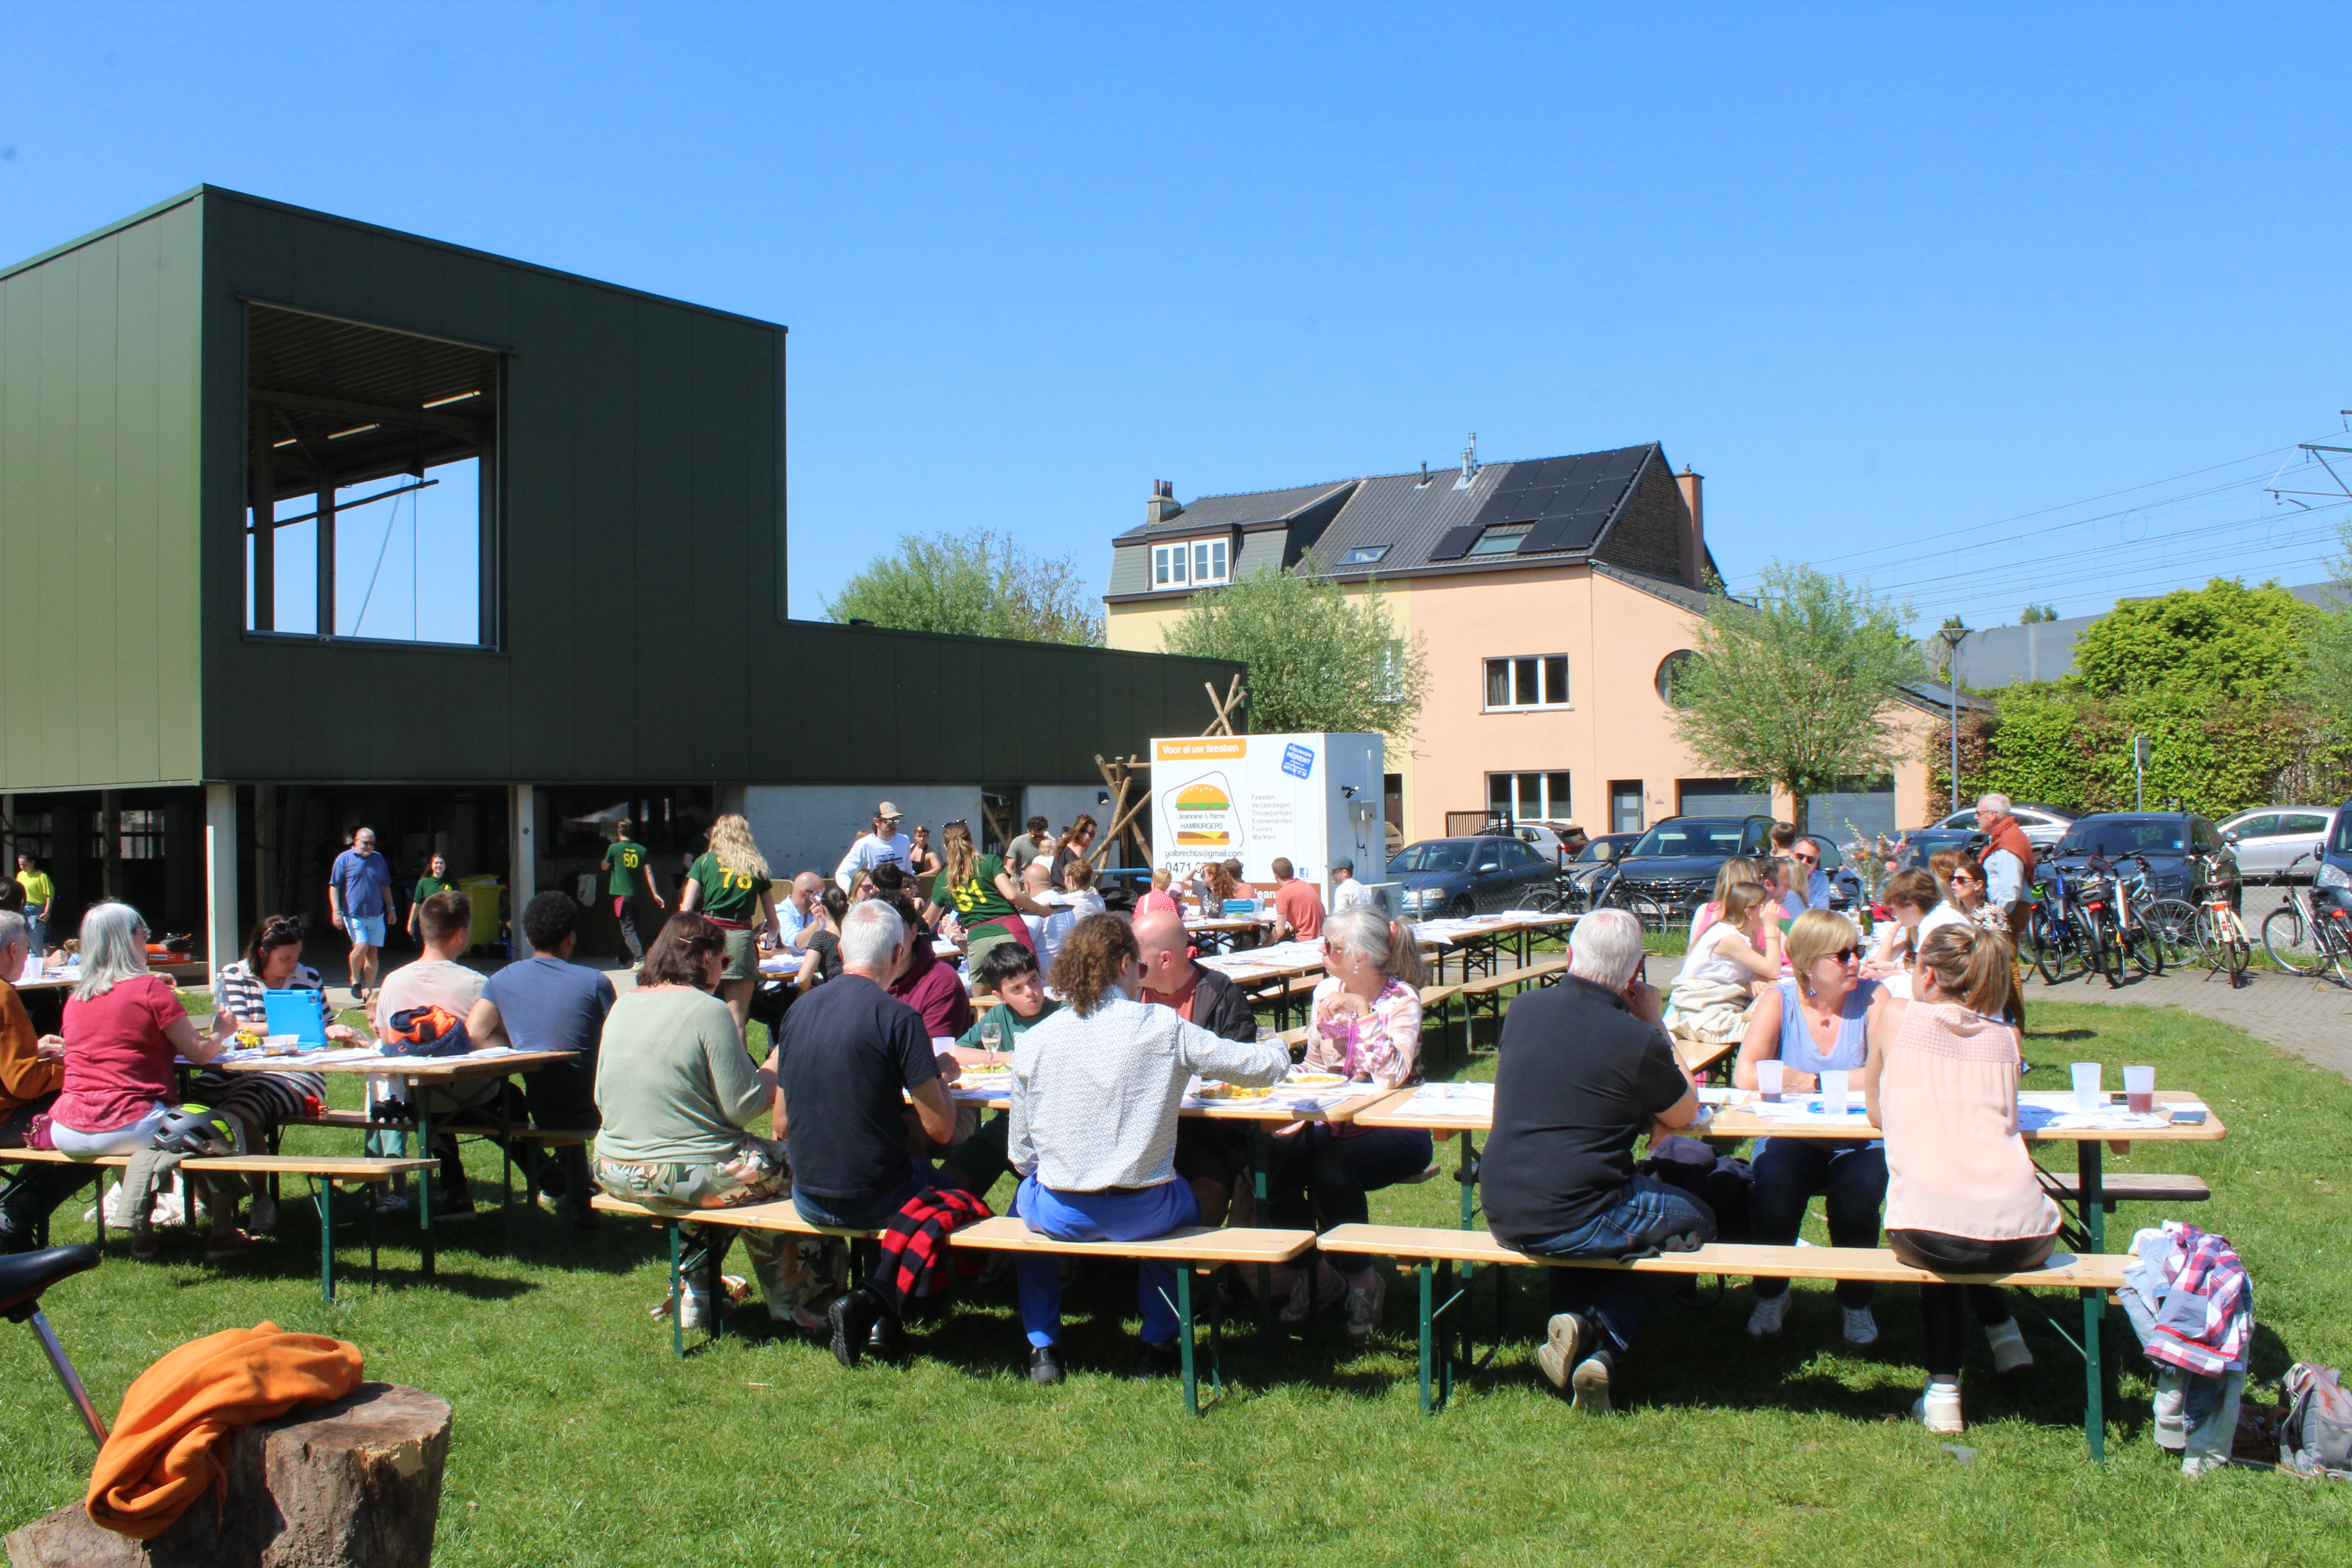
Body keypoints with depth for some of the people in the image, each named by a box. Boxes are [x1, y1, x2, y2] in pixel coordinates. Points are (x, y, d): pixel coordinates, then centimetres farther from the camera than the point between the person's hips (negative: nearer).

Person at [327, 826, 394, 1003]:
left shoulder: (379, 859, 11)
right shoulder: (344, 859, -1)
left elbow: (385, 886, 20)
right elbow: (334, 887, -1)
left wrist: (391, 908, 16)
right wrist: (336, 911, -9)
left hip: (376, 915, 4)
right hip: (354, 914, -4)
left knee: (373, 952, 2)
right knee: (361, 947, -17)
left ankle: (368, 991, 8)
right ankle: (355, 979, 9)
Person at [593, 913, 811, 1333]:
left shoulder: (622, 1006, 5)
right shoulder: (708, 1011, -16)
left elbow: (603, 1098, 13)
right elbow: (742, 1106, -17)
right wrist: (775, 1067, 1)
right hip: (684, 1176, -8)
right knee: (784, 1165, 12)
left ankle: (696, 1294, 33)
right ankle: (784, 1303, 22)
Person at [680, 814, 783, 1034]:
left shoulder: (705, 860, 14)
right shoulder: (757, 866, 18)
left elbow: (685, 909, 4)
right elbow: (773, 922, 22)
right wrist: (769, 932, 43)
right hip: (742, 936, 0)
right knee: (737, 1021, 0)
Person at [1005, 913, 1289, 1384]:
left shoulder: (1032, 1042, -6)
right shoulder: (1164, 1028, -10)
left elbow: (1022, 1156, 1)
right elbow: (1261, 1066, -2)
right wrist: (1278, 1050, 22)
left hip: (1059, 1216, 1)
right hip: (1142, 1214, -1)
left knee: (1026, 1197, 36)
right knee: (1184, 1202, 34)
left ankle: (1042, 1349, 33)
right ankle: (1158, 1345, 34)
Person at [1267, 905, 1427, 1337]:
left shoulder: (1401, 999, -11)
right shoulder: (1326, 991, 5)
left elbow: (1393, 1076, -25)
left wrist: (1363, 1013, -26)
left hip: (1394, 1128, -5)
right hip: (1334, 1123, 5)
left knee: (1330, 1169, -33)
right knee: (1272, 1161, -23)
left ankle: (1362, 1281, -7)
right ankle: (1314, 1270, 1)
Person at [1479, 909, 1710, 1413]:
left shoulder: (1523, 1008, 1)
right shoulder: (1637, 1040, -15)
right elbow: (1685, 1114, 4)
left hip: (1501, 1214, 6)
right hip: (1573, 1224, -6)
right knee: (1698, 1221, 21)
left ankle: (1573, 1319, 15)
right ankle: (1601, 1346, 5)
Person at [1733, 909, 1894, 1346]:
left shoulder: (1872, 996, -3)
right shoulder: (1779, 999, -3)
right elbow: (1746, 1075, -17)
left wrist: (1805, 1081, -21)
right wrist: (1851, 1081, -21)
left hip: (1857, 1142, 0)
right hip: (1791, 1140, 0)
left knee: (1856, 1193, -30)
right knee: (1774, 1187, -29)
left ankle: (1856, 1301, 0)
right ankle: (1771, 1294, 1)